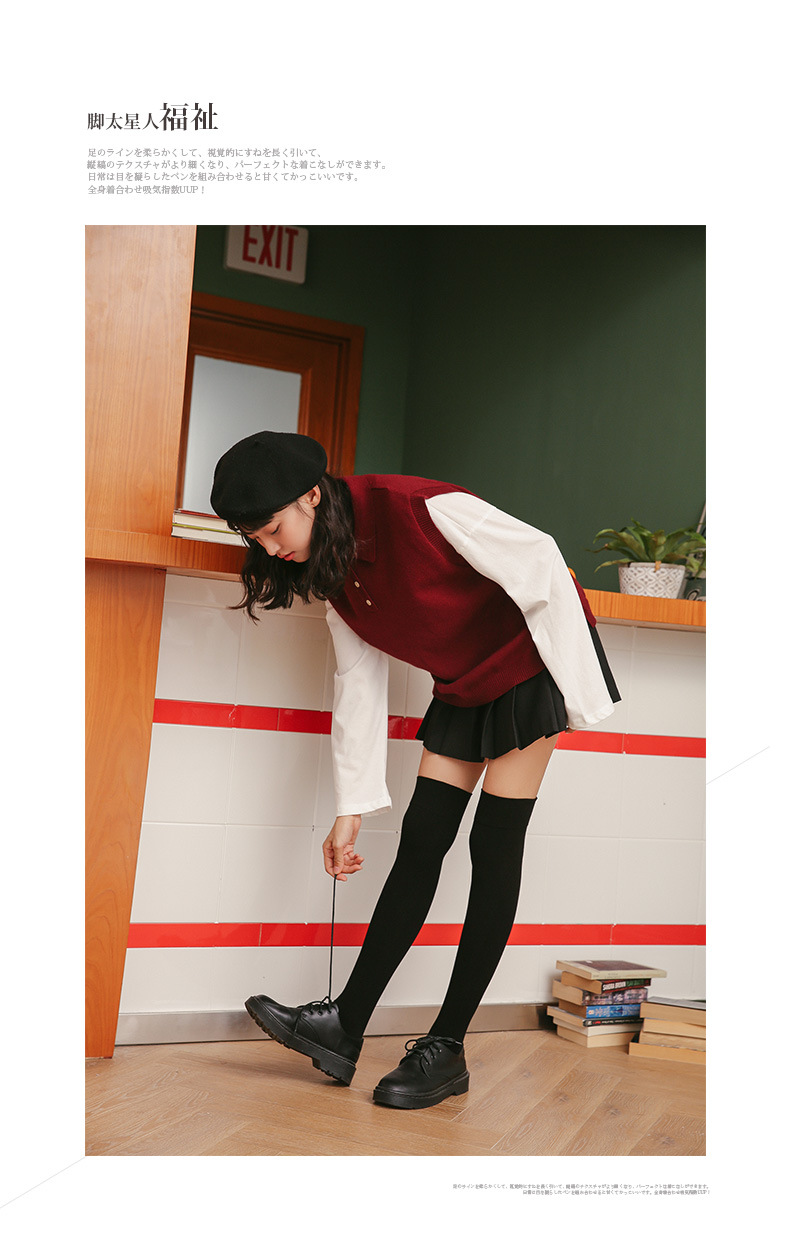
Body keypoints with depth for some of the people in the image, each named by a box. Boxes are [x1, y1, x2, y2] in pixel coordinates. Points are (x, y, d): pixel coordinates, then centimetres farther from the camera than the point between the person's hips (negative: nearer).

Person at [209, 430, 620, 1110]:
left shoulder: (418, 508, -27)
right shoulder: (329, 570, -2)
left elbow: (539, 562, -24)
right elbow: (359, 683, 3)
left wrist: (580, 696, -22)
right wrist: (351, 808, 3)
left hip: (532, 658, -7)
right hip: (463, 684, 7)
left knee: (494, 844, -7)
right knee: (420, 839, 2)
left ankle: (446, 1050, 1)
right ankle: (344, 1029, 6)